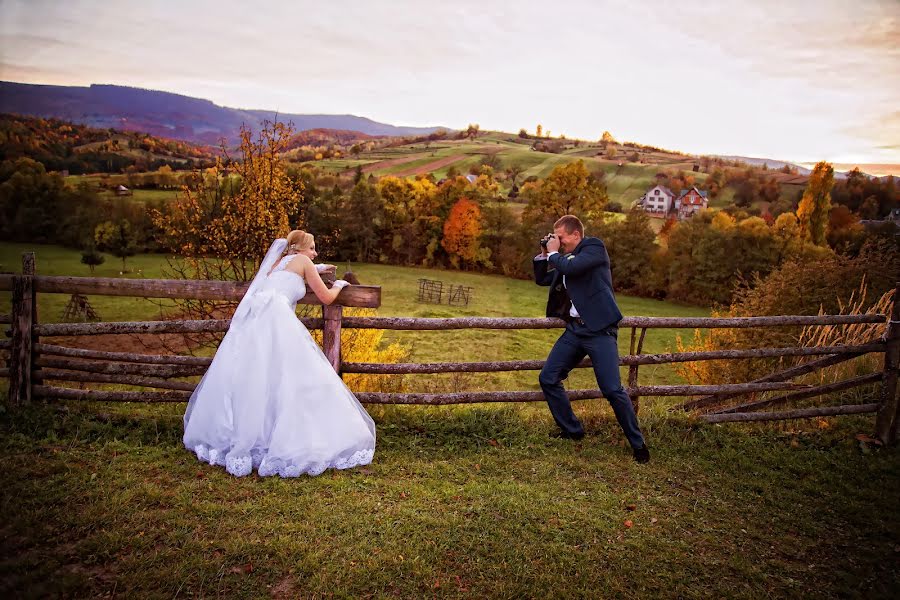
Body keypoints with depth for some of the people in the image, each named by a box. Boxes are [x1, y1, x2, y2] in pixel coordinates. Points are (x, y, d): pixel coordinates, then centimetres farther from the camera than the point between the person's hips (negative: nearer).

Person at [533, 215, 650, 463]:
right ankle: (572, 430, 21)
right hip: (574, 329, 8)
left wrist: (553, 253, -5)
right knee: (548, 378, 5)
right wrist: (543, 254, 11)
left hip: (599, 329, -8)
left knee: (613, 389, -11)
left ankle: (638, 444, 8)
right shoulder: (565, 257, 15)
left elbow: (570, 267, -24)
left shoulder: (594, 247, -7)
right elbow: (541, 279, 25)